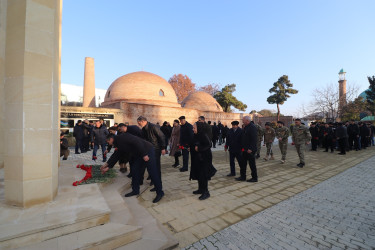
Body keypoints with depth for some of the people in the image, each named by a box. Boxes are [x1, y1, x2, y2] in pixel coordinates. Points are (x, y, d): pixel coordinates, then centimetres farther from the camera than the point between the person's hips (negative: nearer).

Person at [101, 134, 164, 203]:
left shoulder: (122, 137, -13)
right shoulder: (119, 144, 17)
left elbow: (137, 142, -23)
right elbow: (115, 156, 26)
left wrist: (144, 154, -24)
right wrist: (108, 167, 29)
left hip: (148, 151, -10)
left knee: (153, 173, -5)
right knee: (135, 171, 12)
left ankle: (160, 193, 6)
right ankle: (135, 191, 28)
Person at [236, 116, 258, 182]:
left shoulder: (252, 127, -17)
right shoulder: (246, 127, 13)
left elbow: (253, 139, -23)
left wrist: (250, 149, -25)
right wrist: (243, 147, 15)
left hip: (250, 150, -10)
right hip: (245, 149, 10)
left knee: (252, 164, 4)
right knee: (243, 164, 14)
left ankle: (254, 178, 18)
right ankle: (243, 177, 25)